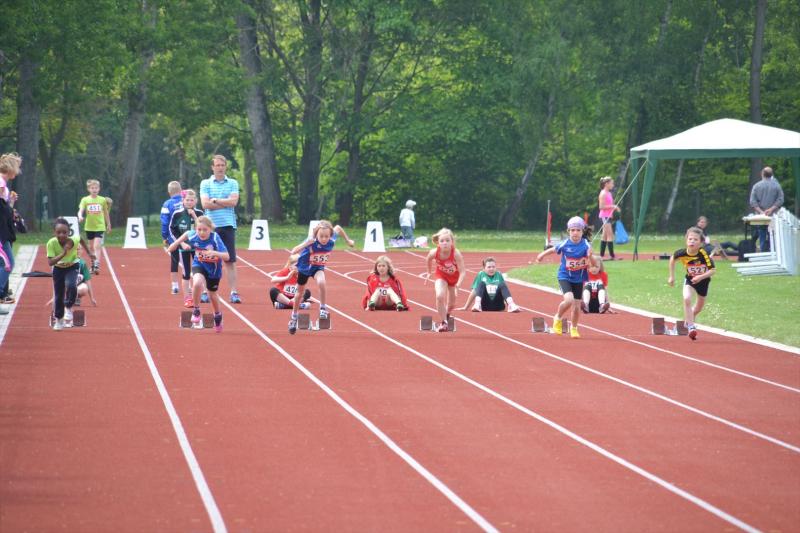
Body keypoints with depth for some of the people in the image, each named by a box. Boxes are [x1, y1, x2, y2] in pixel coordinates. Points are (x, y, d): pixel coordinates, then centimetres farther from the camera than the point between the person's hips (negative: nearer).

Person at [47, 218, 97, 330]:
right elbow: (50, 262, -36)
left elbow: (81, 239, -3)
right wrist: (63, 254, -47)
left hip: (72, 267, -1)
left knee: (71, 286, -29)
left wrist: (89, 252, 0)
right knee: (58, 295, 7)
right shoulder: (51, 243, -32)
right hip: (58, 269, 1)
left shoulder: (74, 240, -29)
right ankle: (59, 320, 28)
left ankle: (68, 308, -3)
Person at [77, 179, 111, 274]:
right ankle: (92, 266, 26)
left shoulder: (103, 200, -1)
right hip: (89, 227, 2)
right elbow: (80, 210, -12)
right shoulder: (85, 200, -1)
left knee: (96, 247, -15)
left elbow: (106, 213, 10)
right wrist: (80, 216, -34)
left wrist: (108, 225, 16)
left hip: (100, 227, -2)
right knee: (91, 248, 13)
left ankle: (96, 266, -21)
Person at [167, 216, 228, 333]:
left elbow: (226, 256, -40)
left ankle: (217, 315, 51)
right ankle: (196, 311, -8)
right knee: (197, 283, -32)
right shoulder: (193, 236, -26)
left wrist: (215, 253, -54)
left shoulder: (215, 238, -33)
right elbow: (186, 234, -4)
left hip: (214, 268, 0)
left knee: (212, 294, 17)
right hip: (199, 265, 0)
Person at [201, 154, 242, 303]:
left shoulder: (232, 183, 10)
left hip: (228, 225, 0)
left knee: (230, 261, -2)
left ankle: (233, 293, -3)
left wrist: (215, 200, -5)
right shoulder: (205, 184, 7)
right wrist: (226, 203, -4)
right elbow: (205, 204, -6)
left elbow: (233, 201, -5)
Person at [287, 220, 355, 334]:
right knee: (300, 292, 16)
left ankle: (323, 308, -10)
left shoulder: (331, 240, -27)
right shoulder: (311, 242, -37)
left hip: (318, 268, 1)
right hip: (304, 267, -1)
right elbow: (293, 251, -47)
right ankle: (294, 318, 39)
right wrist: (306, 244, -59)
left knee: (321, 282, -32)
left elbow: (338, 228, -4)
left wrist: (348, 240, 8)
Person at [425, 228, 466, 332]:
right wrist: (429, 272, 10)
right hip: (441, 276, 0)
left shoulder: (456, 254, -38)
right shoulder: (434, 252, -30)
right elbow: (428, 259, -5)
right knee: (440, 296, -26)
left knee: (451, 303, 15)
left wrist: (458, 284, -55)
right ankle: (443, 323, -11)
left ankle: (447, 315, 52)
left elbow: (462, 271, -38)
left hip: (454, 277, 0)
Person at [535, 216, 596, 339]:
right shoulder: (564, 244, -14)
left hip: (579, 279, 2)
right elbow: (553, 250, 6)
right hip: (565, 277, -2)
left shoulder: (586, 245, -14)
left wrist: (590, 256, -33)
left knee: (577, 306, 7)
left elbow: (594, 264, -15)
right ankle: (558, 318, 6)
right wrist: (542, 255, 15)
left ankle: (573, 328, 34)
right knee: (569, 300, -23)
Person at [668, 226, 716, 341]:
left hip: (703, 281, 0)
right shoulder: (682, 253, -26)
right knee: (687, 299, -27)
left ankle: (688, 320, 49)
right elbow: (672, 259, -2)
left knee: (699, 307, 17)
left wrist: (701, 277, -45)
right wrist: (671, 277, 2)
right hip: (690, 280, 0)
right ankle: (691, 327, -20)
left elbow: (713, 270, -30)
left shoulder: (703, 254, -33)